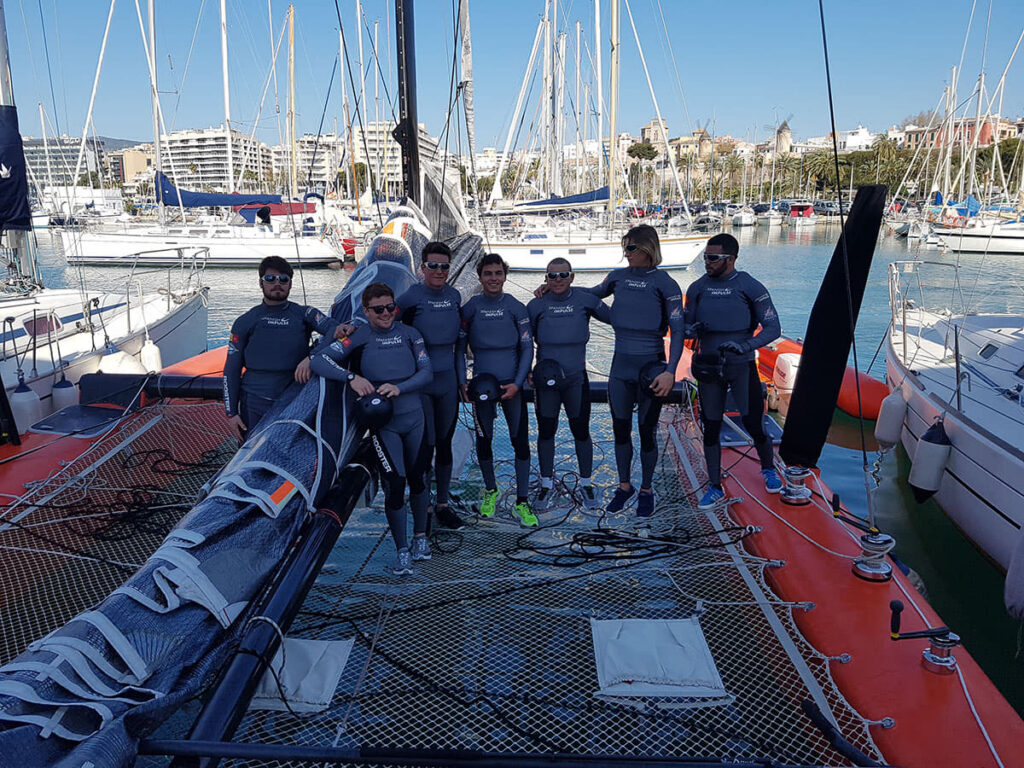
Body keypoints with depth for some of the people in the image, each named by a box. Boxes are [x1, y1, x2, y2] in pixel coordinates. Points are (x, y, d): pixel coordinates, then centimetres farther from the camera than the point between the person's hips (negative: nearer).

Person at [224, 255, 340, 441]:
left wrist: (312, 357, -26)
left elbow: (334, 328, -9)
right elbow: (231, 370, 10)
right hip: (255, 404, 1)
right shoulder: (245, 322, 11)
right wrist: (231, 413, 2)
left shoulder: (304, 314, 9)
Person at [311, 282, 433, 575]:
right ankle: (402, 551, 9)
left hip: (414, 418, 3)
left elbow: (427, 372, -1)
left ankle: (420, 538, 33)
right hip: (383, 423, -3)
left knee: (417, 479, 13)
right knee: (394, 486, -8)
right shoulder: (359, 336, -5)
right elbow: (319, 360, -11)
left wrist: (399, 388, -17)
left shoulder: (410, 334, 4)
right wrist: (351, 377, -25)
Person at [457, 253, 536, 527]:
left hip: (512, 384, 0)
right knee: (483, 440, 8)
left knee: (521, 441, -2)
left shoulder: (516, 308, 0)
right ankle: (490, 491, 32)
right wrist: (462, 383, -5)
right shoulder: (470, 308, 1)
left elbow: (527, 348, 2)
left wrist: (517, 383, -8)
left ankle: (522, 502, 10)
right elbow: (459, 347, 5)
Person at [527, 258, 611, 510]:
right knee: (546, 432, 8)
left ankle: (586, 484, 23)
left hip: (576, 378, 0)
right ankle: (546, 485, 24)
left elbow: (616, 318, 12)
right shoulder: (537, 305, 1)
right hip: (546, 379, 0)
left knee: (581, 432, 6)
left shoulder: (585, 300, 1)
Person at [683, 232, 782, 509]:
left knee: (753, 425, -2)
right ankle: (715, 487, 19)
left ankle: (768, 469, 29)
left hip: (742, 366, -3)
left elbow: (773, 328, -7)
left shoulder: (750, 287, -7)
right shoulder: (697, 288, 3)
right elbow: (685, 325, 8)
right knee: (710, 429, 5)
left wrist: (745, 346, -23)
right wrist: (691, 329, -16)